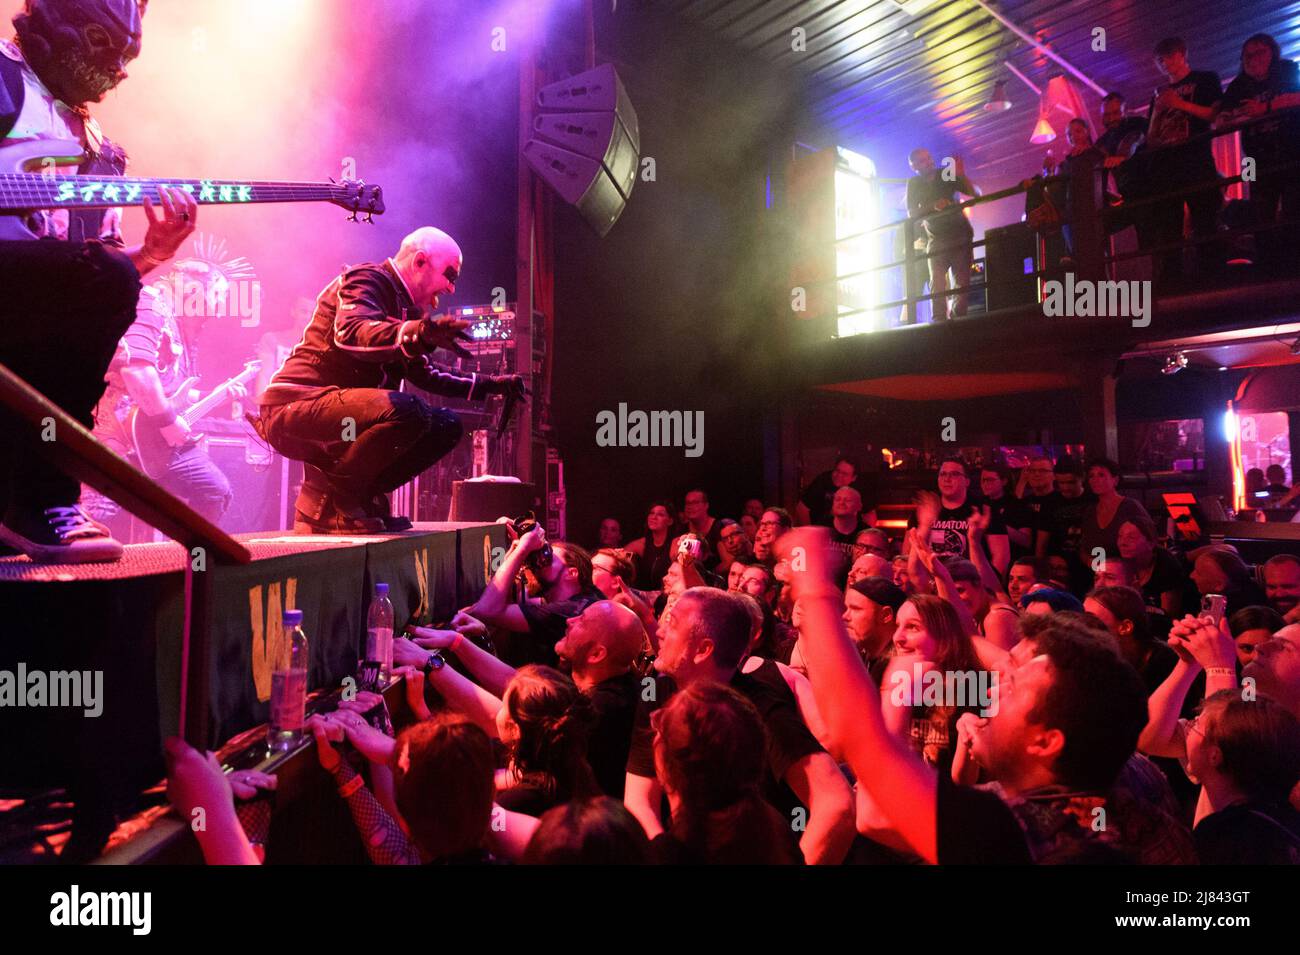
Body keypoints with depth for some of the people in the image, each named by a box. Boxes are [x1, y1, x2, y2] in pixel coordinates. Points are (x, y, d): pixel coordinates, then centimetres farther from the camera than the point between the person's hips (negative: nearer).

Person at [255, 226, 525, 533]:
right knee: (405, 410, -33)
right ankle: (325, 500, -15)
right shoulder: (366, 280, -8)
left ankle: (361, 496, 2)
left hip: (337, 417, 9)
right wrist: (418, 333, -48)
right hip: (296, 407, -9)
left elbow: (424, 374, 28)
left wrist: (489, 385, 21)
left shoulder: (406, 307, 19)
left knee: (446, 425, 6)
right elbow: (351, 333, -30)